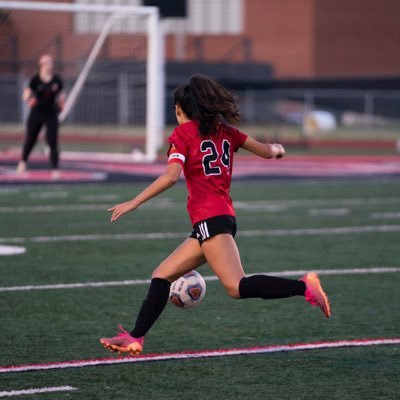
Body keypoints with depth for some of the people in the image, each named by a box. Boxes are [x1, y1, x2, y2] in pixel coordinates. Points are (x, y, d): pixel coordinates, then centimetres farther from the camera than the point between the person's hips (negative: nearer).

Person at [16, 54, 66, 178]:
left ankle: (55, 169, -1)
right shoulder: (35, 79, -7)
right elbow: (26, 94, -4)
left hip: (51, 114, 1)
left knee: (53, 142, -6)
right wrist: (29, 99, -25)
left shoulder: (57, 80, -1)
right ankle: (23, 162, 34)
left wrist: (61, 101, -12)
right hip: (36, 113, -1)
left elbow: (61, 95, 9)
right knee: (30, 140, 8)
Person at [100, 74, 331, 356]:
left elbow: (171, 176, -14)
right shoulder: (224, 129, 16)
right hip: (225, 215, 9)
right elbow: (267, 151, 20)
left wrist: (134, 203, -10)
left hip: (210, 219, -9)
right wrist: (277, 149, 45)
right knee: (162, 275, 12)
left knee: (237, 287, -18)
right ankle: (136, 339, 10)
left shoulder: (183, 132, -1)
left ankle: (304, 286, -24)